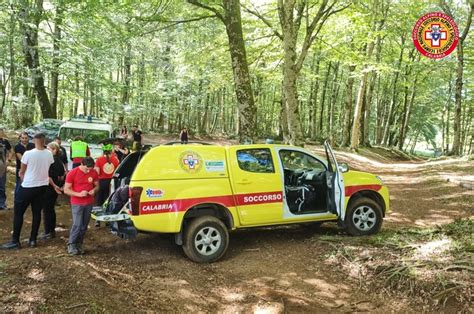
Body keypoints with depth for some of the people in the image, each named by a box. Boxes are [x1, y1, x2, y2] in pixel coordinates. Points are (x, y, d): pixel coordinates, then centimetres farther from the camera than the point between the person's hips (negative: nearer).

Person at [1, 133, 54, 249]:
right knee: (37, 213, 11)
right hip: (42, 186, 4)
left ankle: (15, 241, 8)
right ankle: (33, 240, 16)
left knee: (18, 213, 6)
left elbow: (21, 172, -3)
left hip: (28, 187, -4)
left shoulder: (28, 154, -15)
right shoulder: (49, 154, -4)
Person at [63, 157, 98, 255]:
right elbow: (66, 190, -9)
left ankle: (79, 245, 20)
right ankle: (71, 245, 7)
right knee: (77, 225, -9)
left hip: (89, 203, 4)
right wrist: (79, 194, -22)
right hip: (77, 204, -4)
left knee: (84, 226, 8)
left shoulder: (94, 173, -1)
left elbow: (97, 185, 12)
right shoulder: (72, 173, -11)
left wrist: (94, 190, -11)